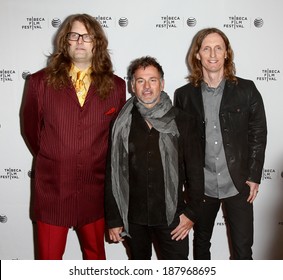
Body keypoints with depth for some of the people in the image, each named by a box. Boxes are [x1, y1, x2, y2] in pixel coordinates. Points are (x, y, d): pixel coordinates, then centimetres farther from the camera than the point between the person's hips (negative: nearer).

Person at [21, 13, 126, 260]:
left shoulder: (115, 86, 0)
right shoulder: (40, 82, -3)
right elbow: (31, 129, 7)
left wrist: (100, 166, 10)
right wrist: (51, 162, 11)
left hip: (95, 189, 1)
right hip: (52, 187, -1)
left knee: (95, 255, 19)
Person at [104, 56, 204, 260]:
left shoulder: (182, 121, -3)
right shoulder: (122, 124, -2)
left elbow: (195, 170, 0)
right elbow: (112, 173, 0)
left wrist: (191, 212, -4)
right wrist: (113, 218, 0)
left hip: (172, 215, -1)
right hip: (133, 216, 2)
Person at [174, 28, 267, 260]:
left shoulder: (247, 90, -3)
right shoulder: (184, 94, -1)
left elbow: (258, 134, 1)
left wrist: (254, 177, -2)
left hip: (238, 185, -1)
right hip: (200, 185, 1)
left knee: (243, 250, 6)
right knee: (201, 243, 19)